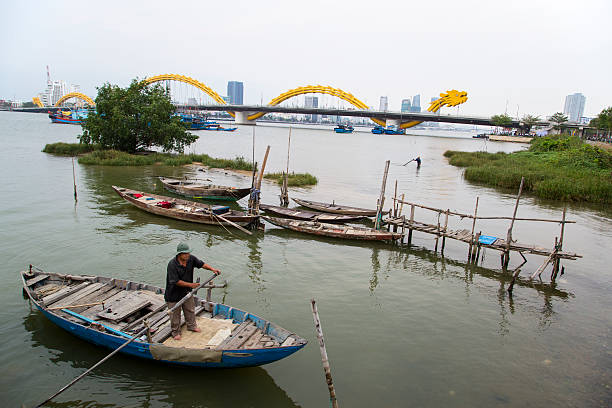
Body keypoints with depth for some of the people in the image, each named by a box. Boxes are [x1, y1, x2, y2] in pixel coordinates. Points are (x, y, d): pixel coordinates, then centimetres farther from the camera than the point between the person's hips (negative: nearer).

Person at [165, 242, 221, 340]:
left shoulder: (191, 259, -13)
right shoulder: (172, 264, -29)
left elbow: (201, 264, 0)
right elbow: (176, 281, -27)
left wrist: (212, 269, -15)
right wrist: (190, 285, -22)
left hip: (187, 292, 6)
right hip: (174, 293, -6)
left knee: (190, 309, 22)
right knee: (175, 313, 11)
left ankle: (191, 326, 44)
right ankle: (176, 332, 31)